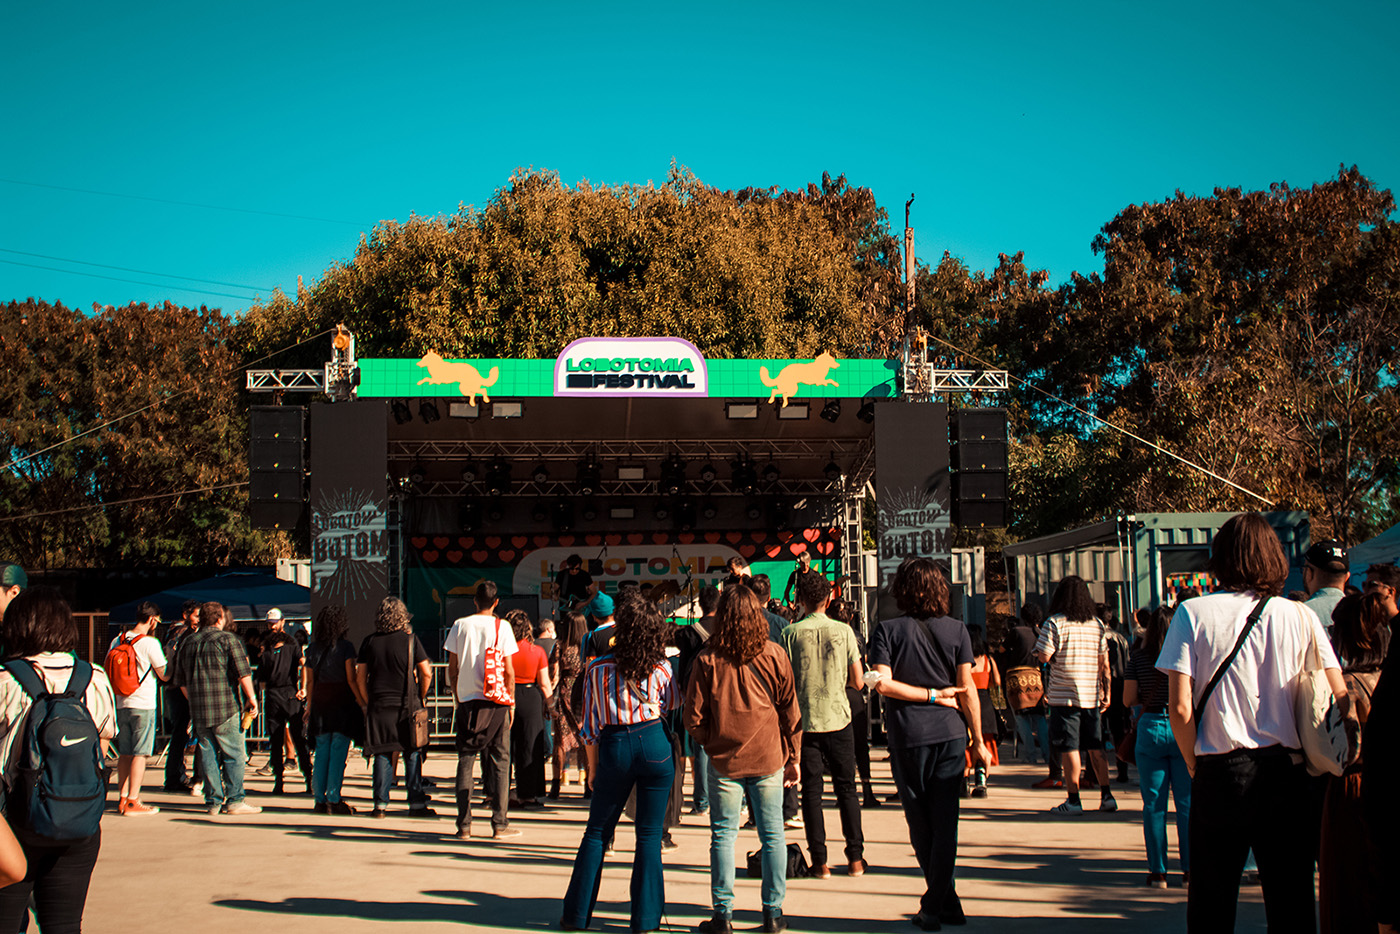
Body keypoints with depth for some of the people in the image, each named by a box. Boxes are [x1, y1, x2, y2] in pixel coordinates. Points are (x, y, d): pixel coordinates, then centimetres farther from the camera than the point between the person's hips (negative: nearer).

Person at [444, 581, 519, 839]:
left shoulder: (460, 626, 3)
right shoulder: (501, 627, -3)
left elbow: (452, 669, 5)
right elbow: (509, 671, -3)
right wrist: (510, 702, 7)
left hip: (467, 699, 2)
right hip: (497, 702, -2)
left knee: (466, 760, 7)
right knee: (500, 761, 5)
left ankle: (464, 825, 4)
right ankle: (499, 824, 2)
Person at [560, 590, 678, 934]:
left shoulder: (597, 669, -3)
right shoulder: (660, 667, -3)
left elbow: (591, 724, 2)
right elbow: (672, 703, 17)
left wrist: (593, 765, 12)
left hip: (614, 748, 0)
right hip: (655, 744, 0)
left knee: (596, 832, 13)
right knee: (649, 835, 7)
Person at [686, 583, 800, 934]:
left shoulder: (707, 659, -6)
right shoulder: (774, 655, -2)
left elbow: (693, 717, -3)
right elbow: (790, 711, 3)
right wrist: (793, 757, 12)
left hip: (724, 760, -1)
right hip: (768, 759, 1)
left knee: (723, 835, 6)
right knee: (772, 835, 8)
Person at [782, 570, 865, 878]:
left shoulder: (791, 633, -6)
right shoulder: (843, 631, -2)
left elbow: (787, 682, -8)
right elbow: (858, 681, 0)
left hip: (806, 721, -1)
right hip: (838, 719, 1)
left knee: (811, 790, 5)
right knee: (847, 788, 11)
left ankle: (820, 861, 5)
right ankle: (855, 858, 12)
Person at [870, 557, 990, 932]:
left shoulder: (887, 630, -4)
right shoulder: (956, 630, 0)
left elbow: (883, 683, -14)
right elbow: (967, 689, -1)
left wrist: (929, 695, -4)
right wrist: (978, 740, 5)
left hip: (908, 736, -1)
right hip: (950, 733, 2)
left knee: (920, 823, 11)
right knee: (945, 820, 6)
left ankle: (945, 901, 16)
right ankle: (937, 903, 6)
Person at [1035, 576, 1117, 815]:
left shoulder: (1055, 623, -8)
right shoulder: (1098, 624, 7)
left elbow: (1044, 657, -14)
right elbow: (1104, 663, 9)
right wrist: (1106, 692, 14)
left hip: (1064, 696, -5)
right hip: (1092, 696, 5)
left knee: (1069, 749, -2)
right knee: (1095, 748, 13)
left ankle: (1073, 800, -1)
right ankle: (1106, 795, 15)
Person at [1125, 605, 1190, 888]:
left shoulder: (1138, 657, -2)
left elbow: (1128, 699, 0)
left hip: (1150, 729, 0)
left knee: (1153, 805, 6)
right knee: (1187, 802, 7)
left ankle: (1158, 871, 7)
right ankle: (1190, 868, 8)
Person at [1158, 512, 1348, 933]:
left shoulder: (1193, 613, -2)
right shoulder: (1301, 617, 2)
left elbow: (1180, 708, -8)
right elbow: (1341, 697, -1)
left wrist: (1196, 768, 4)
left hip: (1220, 773, -1)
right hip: (1287, 774, 1)